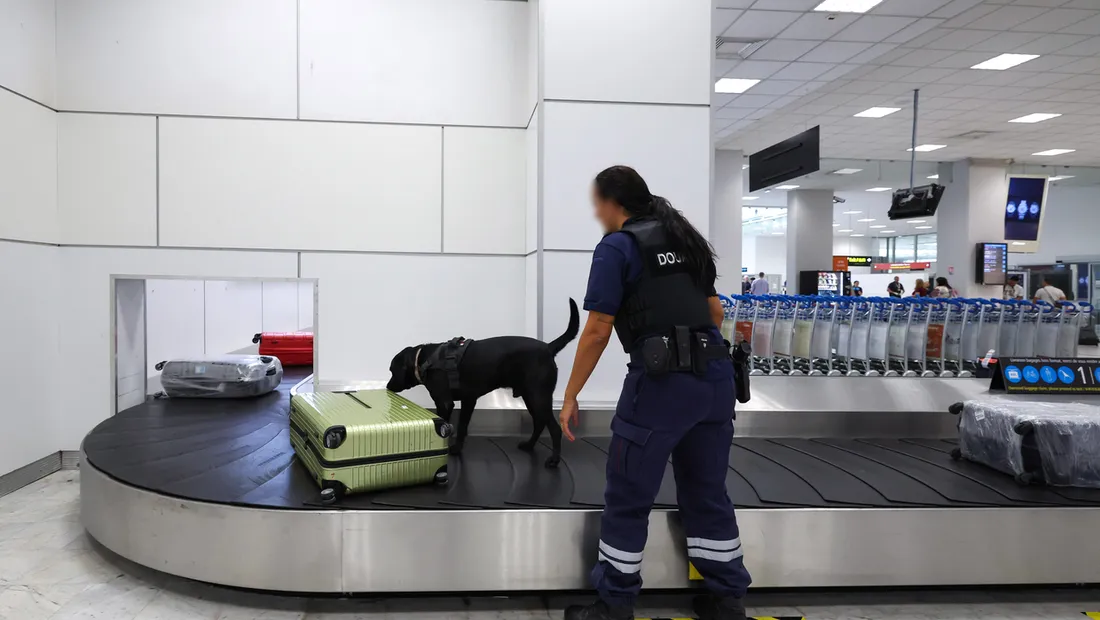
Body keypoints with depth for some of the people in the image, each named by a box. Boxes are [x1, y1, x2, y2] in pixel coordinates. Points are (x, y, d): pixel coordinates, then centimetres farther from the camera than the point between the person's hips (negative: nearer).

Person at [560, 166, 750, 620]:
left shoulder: (616, 247, -3)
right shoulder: (685, 238, 18)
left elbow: (597, 331, -8)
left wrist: (570, 396, -1)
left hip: (661, 381, -7)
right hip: (716, 376, 8)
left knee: (627, 499, 6)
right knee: (708, 494, 18)